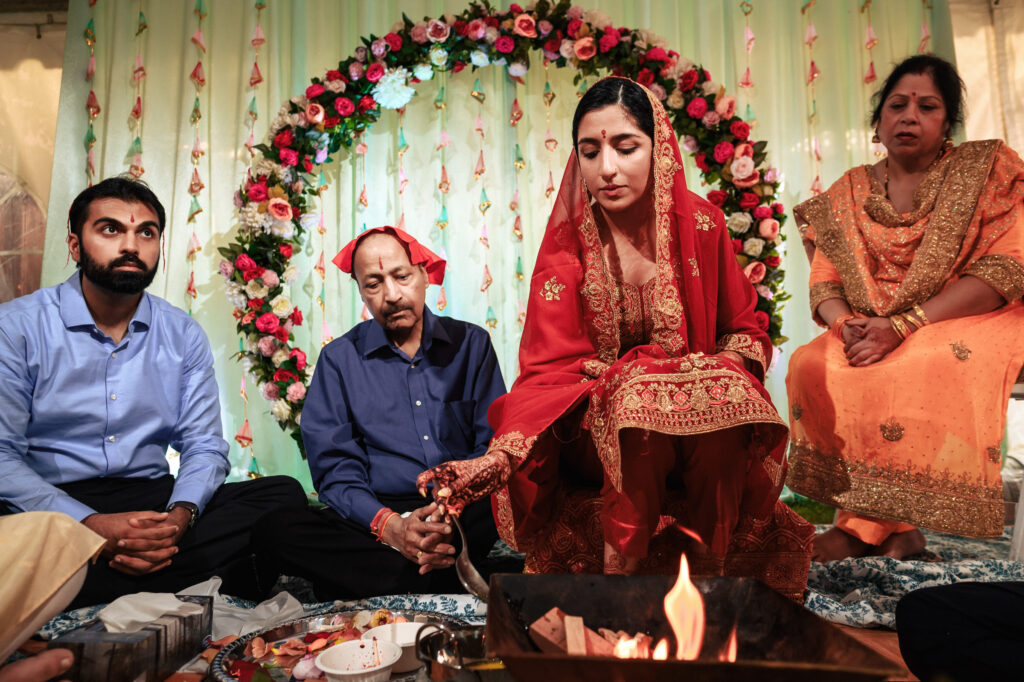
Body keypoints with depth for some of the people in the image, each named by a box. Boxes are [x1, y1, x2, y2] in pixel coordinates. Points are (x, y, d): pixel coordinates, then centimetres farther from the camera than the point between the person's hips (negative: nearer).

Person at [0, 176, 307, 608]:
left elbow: (203, 444, 5)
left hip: (152, 500, 4)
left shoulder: (184, 335, 8)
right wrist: (91, 524, -25)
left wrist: (180, 516, -18)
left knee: (284, 494, -18)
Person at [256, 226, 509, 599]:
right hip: (374, 516, 1)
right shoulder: (339, 358, 9)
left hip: (465, 514, 0)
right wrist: (390, 526, -19)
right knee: (279, 529, -27)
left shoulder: (471, 343, 10)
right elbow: (334, 468, 0)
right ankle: (464, 577, -26)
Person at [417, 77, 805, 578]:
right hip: (597, 429, -1)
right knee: (639, 397, -33)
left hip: (704, 433, 2)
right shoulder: (567, 242, -7)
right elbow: (549, 366, -16)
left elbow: (745, 331, 9)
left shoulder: (701, 225, -2)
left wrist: (722, 370, -16)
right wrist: (500, 456, -34)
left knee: (727, 394, -30)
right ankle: (620, 575, -20)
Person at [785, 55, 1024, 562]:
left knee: (914, 372, -35)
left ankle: (864, 528, -19)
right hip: (871, 332, 4)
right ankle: (894, 529, -15)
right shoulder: (849, 192, 10)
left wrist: (903, 325, -22)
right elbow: (823, 280, 5)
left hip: (971, 324, -3)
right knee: (809, 364, -26)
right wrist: (845, 322, -20)